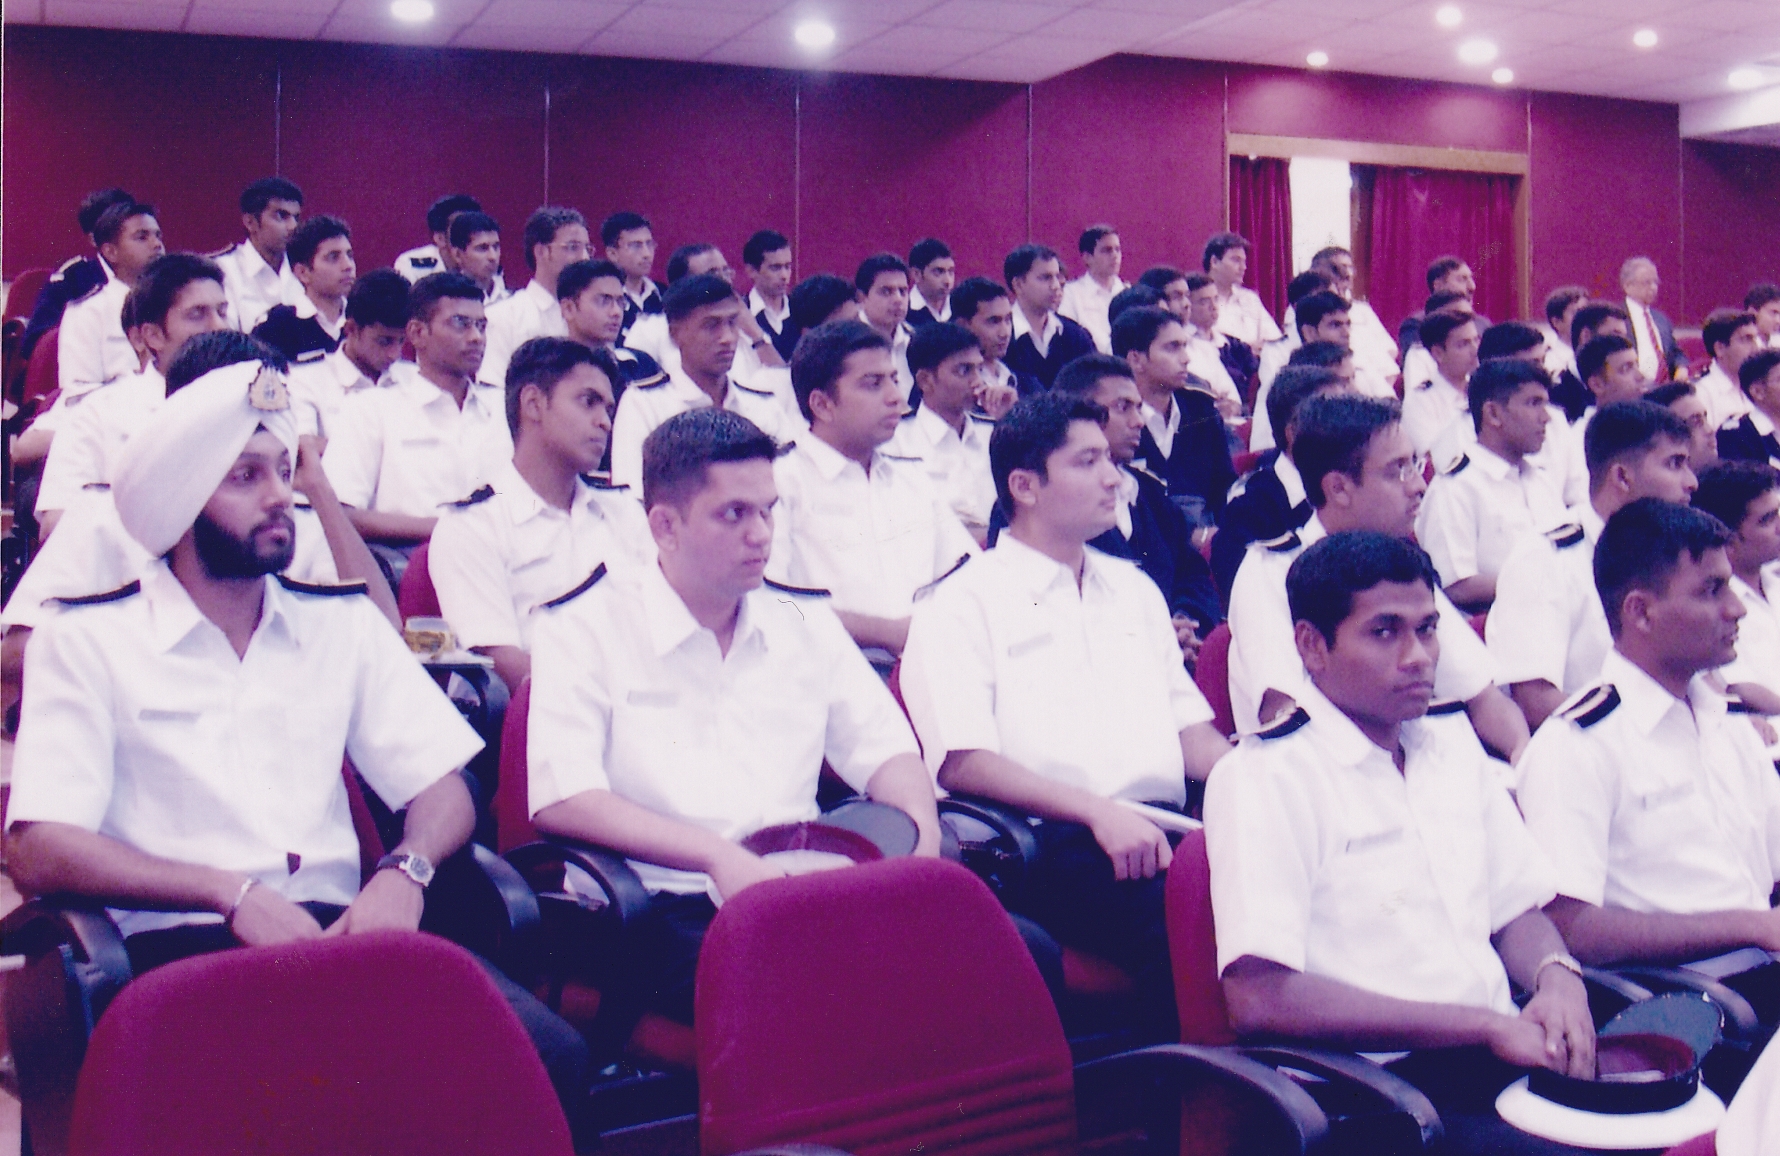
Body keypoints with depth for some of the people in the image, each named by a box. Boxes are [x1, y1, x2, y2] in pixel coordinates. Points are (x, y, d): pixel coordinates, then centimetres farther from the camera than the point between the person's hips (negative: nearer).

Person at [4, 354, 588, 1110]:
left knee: (551, 1053, -23)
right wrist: (234, 894, -15)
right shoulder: (86, 642, 7)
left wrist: (404, 872, -9)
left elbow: (443, 788, 14)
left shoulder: (343, 622, 18)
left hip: (341, 929, 4)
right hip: (177, 948, -4)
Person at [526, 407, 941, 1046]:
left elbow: (885, 750, 20)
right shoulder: (585, 628, 3)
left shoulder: (806, 623, 19)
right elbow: (560, 798, -9)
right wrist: (716, 856, -20)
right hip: (666, 913, -5)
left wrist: (922, 832, -3)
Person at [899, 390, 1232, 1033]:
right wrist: (1096, 811, -19)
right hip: (1055, 846, -6)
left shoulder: (1134, 589, 28)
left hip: (1161, 828, 6)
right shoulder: (962, 606, 6)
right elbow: (961, 763, -7)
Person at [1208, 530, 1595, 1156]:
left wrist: (1557, 977, -2)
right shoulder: (1264, 777, -10)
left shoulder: (1453, 750, 16)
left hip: (1498, 1062, 7)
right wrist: (1487, 1024, -16)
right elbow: (1259, 996, -19)